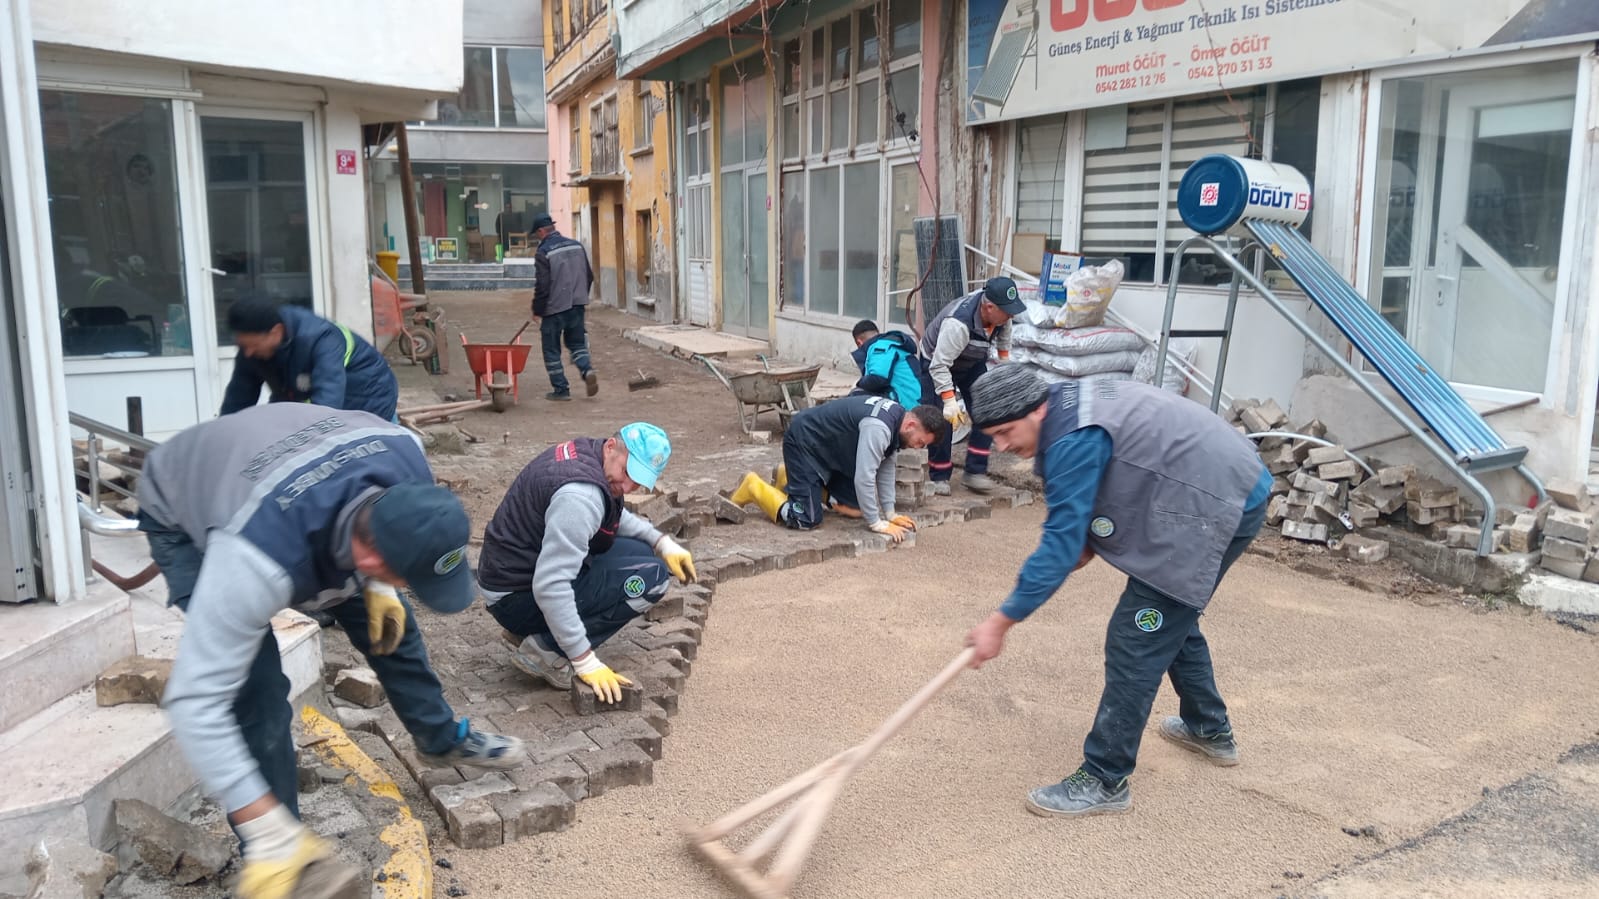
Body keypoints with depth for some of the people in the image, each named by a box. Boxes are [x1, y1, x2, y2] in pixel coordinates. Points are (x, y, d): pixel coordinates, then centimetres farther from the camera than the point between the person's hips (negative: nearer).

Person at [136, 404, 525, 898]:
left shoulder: (404, 454, -32)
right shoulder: (260, 559, -48)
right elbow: (195, 699, -43)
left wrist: (378, 588, -12)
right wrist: (268, 833, -41)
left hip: (281, 485, 5)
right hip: (185, 520, -5)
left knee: (387, 620, 8)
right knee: (258, 691, -18)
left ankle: (442, 740, 32)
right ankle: (278, 854, 1)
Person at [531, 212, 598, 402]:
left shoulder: (543, 252, -13)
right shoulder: (576, 246, 7)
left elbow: (542, 286, -15)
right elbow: (589, 276, 13)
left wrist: (537, 310, -5)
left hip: (554, 308, -6)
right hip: (577, 306, 6)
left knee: (552, 349, 6)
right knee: (576, 342, 17)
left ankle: (561, 389, 8)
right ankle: (587, 370, -8)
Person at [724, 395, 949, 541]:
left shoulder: (897, 417, -4)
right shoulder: (878, 427, -33)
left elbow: (886, 467, 4)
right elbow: (864, 477, -33)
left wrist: (890, 513, 0)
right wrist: (876, 524, -23)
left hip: (832, 448, 10)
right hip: (804, 441, -10)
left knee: (855, 509, 8)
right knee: (806, 520, -16)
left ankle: (791, 477, 24)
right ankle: (753, 487, 5)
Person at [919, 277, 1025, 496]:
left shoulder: (999, 310, -20)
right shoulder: (958, 324, -43)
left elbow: (1004, 330, 7)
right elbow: (940, 365, -41)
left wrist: (1004, 357, 8)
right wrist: (949, 400, -44)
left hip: (972, 363, 7)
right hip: (937, 362, -6)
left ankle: (975, 472, -1)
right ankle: (939, 477, 3)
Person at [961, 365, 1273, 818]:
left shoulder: (1075, 441, -24)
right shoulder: (1071, 404, 6)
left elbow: (1061, 544, -24)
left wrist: (1001, 621, -20)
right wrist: (1091, 541, 1)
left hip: (1213, 509, -11)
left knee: (1135, 645, -9)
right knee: (1172, 620, 26)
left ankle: (1104, 781, 0)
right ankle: (1211, 730, 46)